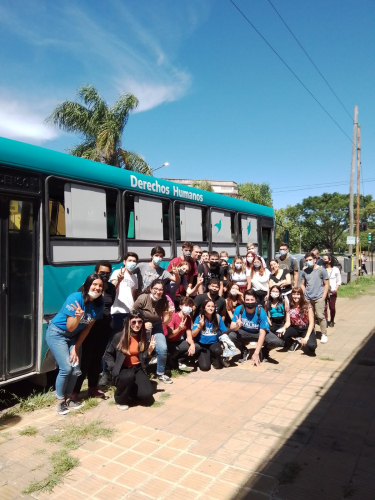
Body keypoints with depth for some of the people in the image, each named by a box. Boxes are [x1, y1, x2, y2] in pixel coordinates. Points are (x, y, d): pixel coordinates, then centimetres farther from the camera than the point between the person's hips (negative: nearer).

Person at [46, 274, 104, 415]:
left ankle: (68, 399, 22)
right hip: (57, 333, -5)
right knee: (66, 368, -12)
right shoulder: (75, 298, -28)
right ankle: (60, 401, 8)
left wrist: (76, 347, -5)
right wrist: (77, 317, -45)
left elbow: (87, 327, -4)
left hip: (73, 336, 5)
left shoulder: (99, 303, -12)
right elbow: (70, 327, -25)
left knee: (75, 369, 1)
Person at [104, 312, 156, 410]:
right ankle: (120, 399, -8)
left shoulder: (143, 337, 1)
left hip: (138, 369, 3)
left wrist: (150, 350, -14)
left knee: (147, 395, -21)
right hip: (121, 370, -3)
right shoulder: (119, 336, -9)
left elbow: (144, 358, 4)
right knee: (129, 376, -40)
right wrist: (114, 367, -9)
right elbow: (108, 354, 4)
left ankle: (129, 389, 13)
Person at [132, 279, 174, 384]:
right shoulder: (142, 298, -23)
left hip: (156, 327, 2)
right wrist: (143, 324, -20)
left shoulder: (164, 301, -13)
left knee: (163, 349, -15)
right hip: (141, 327, -2)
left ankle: (160, 373, 9)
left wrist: (170, 314, -25)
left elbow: (165, 322, -6)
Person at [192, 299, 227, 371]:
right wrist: (200, 326, -30)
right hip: (202, 345, -1)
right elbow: (193, 335, -14)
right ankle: (201, 357, 16)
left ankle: (215, 358, 2)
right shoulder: (199, 318, -11)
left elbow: (224, 333, 1)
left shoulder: (218, 317, -7)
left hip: (214, 343, 1)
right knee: (204, 367, -19)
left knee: (217, 350, -35)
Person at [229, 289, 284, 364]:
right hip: (244, 332, 1)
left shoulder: (261, 312, -27)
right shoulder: (239, 309, -23)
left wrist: (256, 353, -31)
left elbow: (262, 334, -27)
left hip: (260, 332, -1)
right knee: (231, 336, -30)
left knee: (277, 342, -29)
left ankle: (264, 351, 8)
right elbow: (232, 327, -20)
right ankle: (244, 351, 4)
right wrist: (237, 326, -46)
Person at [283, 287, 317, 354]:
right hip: (295, 328, 3)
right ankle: (296, 341, 3)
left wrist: (306, 337, -24)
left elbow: (311, 323, -14)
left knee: (312, 346, -33)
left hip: (306, 329, -3)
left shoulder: (307, 306, -13)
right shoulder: (290, 306, -4)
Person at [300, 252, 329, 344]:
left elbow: (326, 284, -1)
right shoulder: (305, 271, 10)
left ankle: (324, 334, 4)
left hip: (318, 298, -4)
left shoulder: (321, 270, -2)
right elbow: (302, 284, 17)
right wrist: (304, 295, 3)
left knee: (320, 316, -8)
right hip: (307, 298, 4)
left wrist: (323, 297, -7)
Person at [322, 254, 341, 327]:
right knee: (324, 307, -3)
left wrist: (336, 289, -5)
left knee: (332, 307, 7)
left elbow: (339, 281, 7)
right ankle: (326, 320, 12)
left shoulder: (335, 269, 2)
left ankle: (332, 321, 25)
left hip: (332, 292, 0)